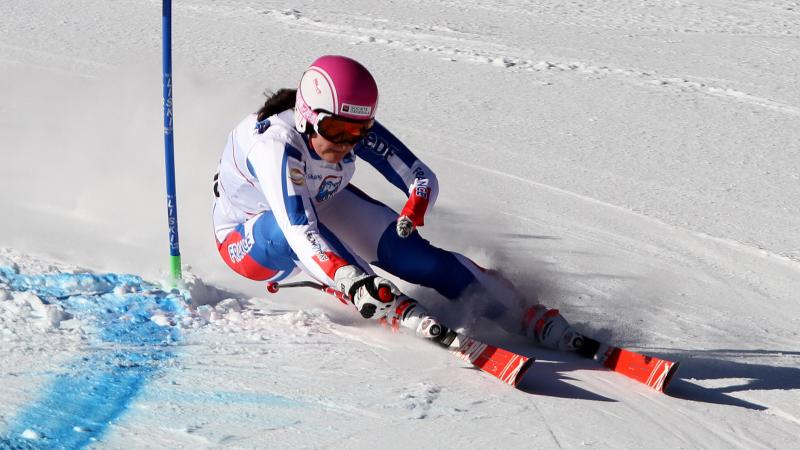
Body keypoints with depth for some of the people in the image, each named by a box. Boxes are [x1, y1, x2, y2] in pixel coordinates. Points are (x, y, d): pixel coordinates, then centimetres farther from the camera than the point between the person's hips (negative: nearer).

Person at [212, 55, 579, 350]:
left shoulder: (356, 131, -22)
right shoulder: (276, 143, -38)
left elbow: (422, 178, -17)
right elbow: (298, 231, -50)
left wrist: (411, 216, -40)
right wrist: (353, 283, -64)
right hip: (247, 242, -4)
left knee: (404, 248, -19)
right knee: (293, 225, -39)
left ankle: (518, 313, -18)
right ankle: (395, 309, -42)